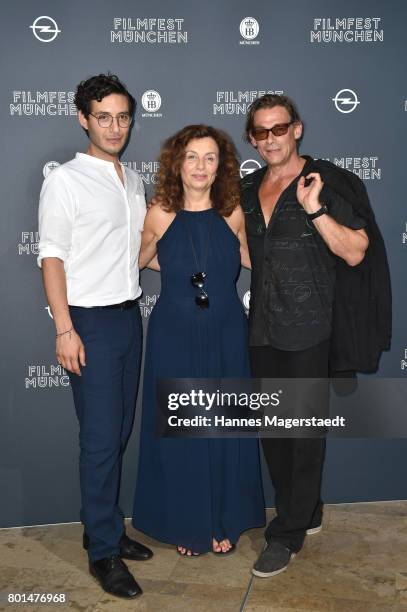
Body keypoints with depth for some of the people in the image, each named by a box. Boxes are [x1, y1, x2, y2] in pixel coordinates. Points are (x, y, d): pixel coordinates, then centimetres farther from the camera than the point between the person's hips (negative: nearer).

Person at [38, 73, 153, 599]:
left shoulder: (132, 179, 14)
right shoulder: (65, 181, -7)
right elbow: (52, 258, -11)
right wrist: (65, 330, -17)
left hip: (129, 315, 7)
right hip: (91, 321, -6)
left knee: (119, 433, 12)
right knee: (100, 439, -3)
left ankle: (106, 527, 27)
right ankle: (103, 552, 11)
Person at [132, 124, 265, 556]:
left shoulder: (233, 214, -3)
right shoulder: (160, 214, -6)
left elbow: (250, 258, 14)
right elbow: (140, 260, 10)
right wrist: (182, 269, 4)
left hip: (226, 337, 1)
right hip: (174, 338, -1)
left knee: (225, 430, 10)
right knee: (178, 431, 8)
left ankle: (224, 521, 31)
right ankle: (185, 524, 28)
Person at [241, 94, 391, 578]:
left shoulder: (327, 181, -5)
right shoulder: (248, 190, 12)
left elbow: (355, 252, -11)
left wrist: (315, 210, -21)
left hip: (309, 329, -6)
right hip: (263, 328, 6)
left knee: (305, 429, 1)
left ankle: (287, 533, 15)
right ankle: (306, 512, 32)